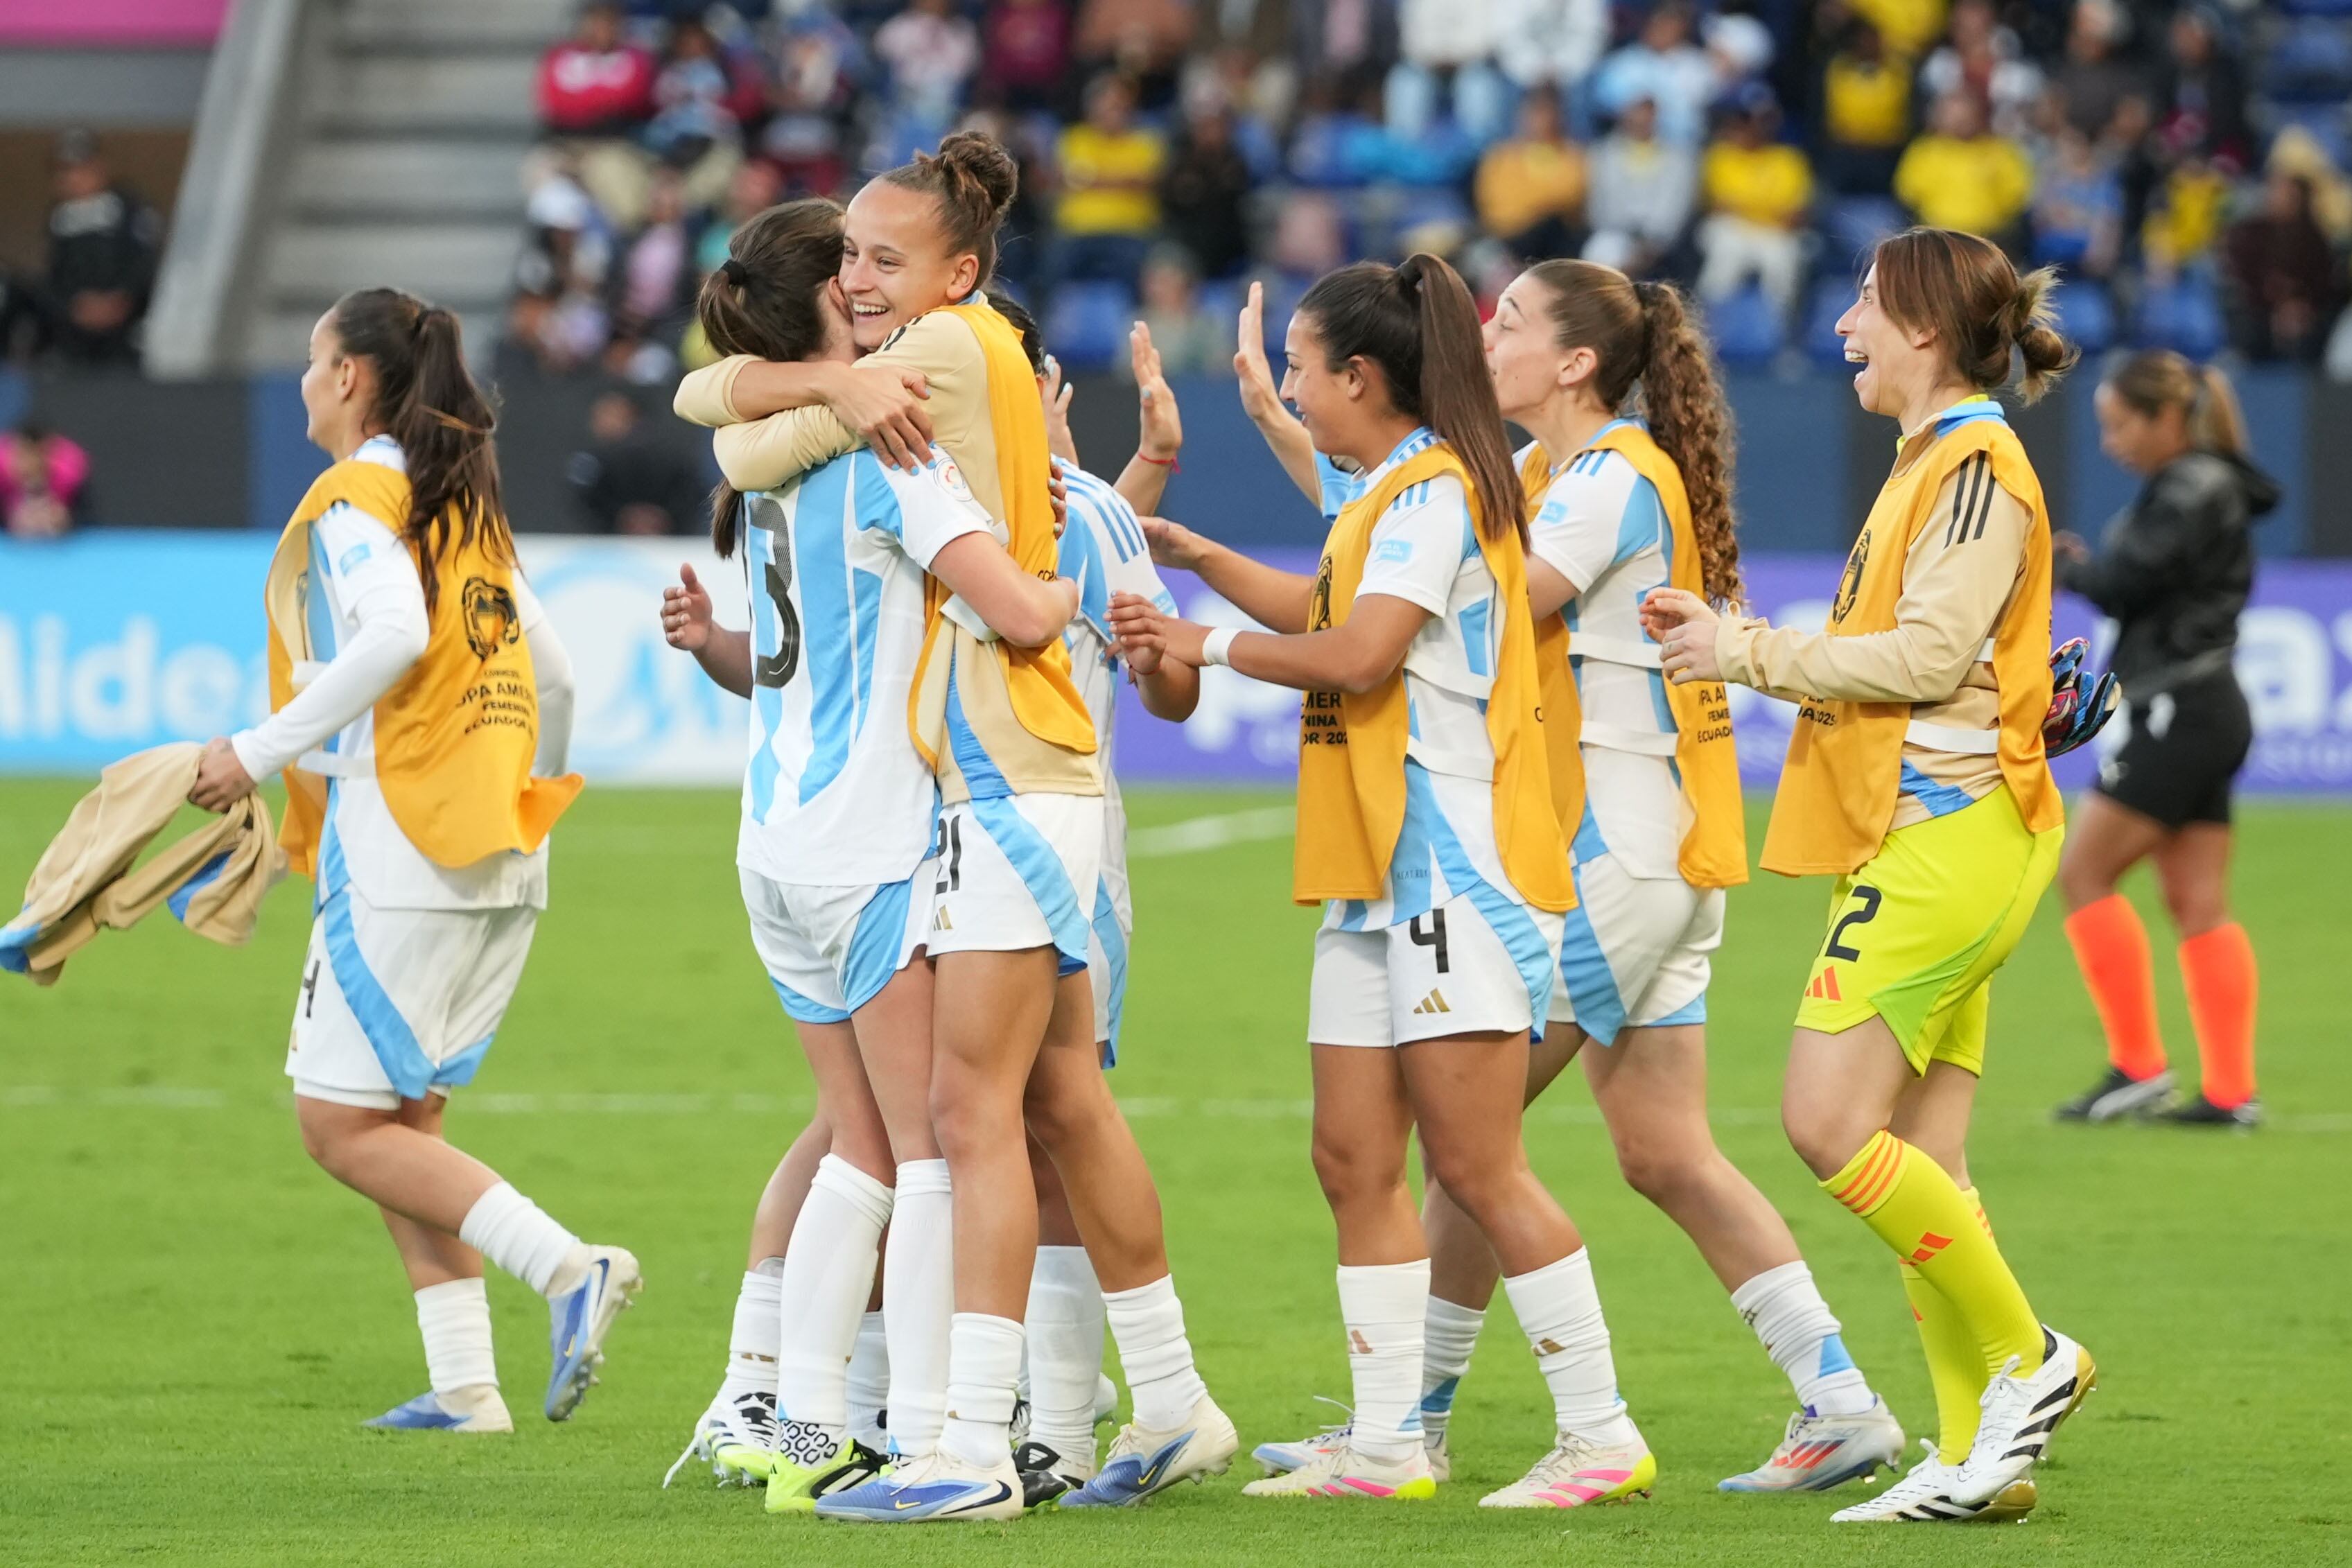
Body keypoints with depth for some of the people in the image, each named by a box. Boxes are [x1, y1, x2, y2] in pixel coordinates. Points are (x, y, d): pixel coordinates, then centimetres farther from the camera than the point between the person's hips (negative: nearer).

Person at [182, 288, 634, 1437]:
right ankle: (464, 1383, 4)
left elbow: (393, 633, -24)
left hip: (402, 841, -9)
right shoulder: (465, 503, 19)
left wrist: (263, 749, -19)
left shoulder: (354, 497, -6)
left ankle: (567, 1268, -18)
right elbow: (551, 671, 23)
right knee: (398, 1119, 12)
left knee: (341, 1123, -5)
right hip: (503, 860, 9)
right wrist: (531, 792, 37)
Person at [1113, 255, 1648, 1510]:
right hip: (1377, 877, 10)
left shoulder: (1435, 488, -13)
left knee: (1475, 1165, -9)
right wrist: (1191, 555, 30)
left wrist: (1212, 645, -8)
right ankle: (1385, 1444, 8)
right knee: (1354, 1160, 6)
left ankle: (1600, 1438, -5)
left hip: (1456, 869, -10)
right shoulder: (1384, 492, 18)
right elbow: (1329, 609, 34)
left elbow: (1358, 651, -21)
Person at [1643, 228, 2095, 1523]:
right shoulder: (1931, 466, 21)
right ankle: (1978, 1454, 5)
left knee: (1829, 1123, -14)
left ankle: (2026, 1357, -6)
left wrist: (1749, 653, -12)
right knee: (1916, 1161, 6)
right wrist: (1734, 640, 11)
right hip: (1919, 832, 10)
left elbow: (1928, 655, -18)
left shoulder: (1978, 465, -10)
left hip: (1948, 831, -10)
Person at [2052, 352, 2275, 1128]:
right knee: (2198, 902, 7)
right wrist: (2087, 564, -1)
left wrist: (2063, 563, 0)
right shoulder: (2194, 487, 17)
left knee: (2084, 872, -6)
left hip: (2182, 710, -10)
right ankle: (2231, 1089, 4)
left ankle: (2138, 1064, -6)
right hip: (2196, 714, 10)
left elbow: (2123, 583, -18)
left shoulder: (2194, 491, -14)